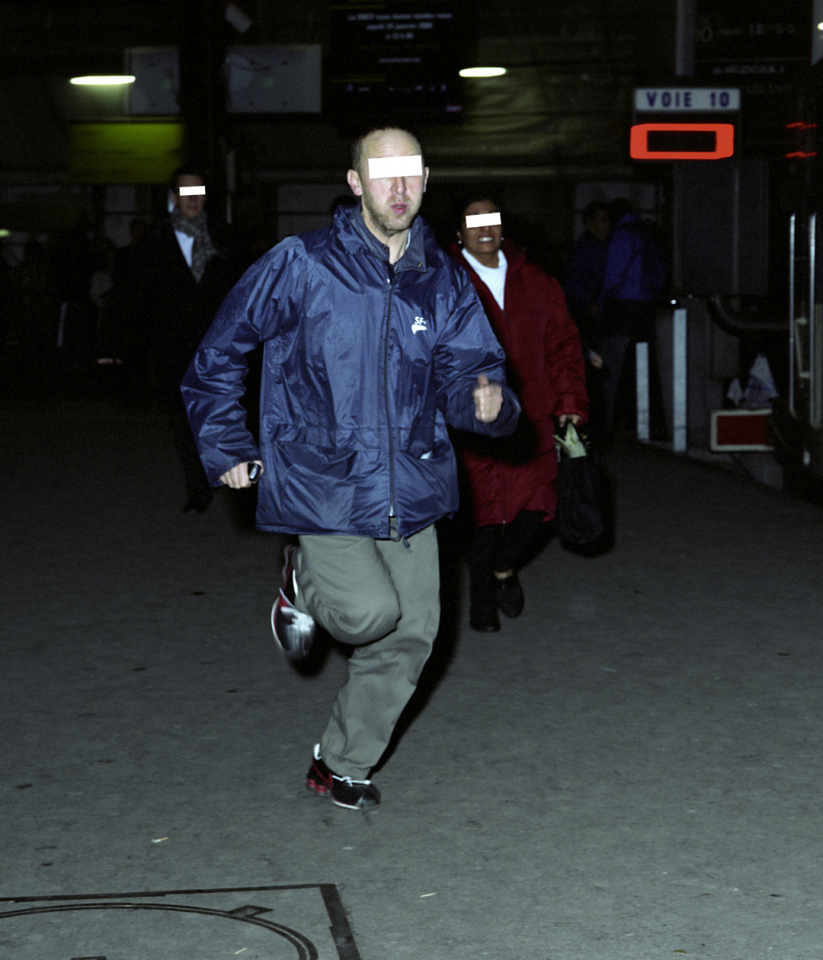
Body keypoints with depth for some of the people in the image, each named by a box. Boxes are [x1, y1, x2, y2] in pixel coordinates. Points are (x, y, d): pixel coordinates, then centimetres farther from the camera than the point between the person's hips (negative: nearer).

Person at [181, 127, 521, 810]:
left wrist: (486, 400, -20)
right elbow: (218, 356, 3)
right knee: (369, 611, -21)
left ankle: (342, 766, 26)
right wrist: (225, 446, 2)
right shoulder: (300, 266, -7)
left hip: (409, 491, 5)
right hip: (323, 486, -5)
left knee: (411, 633, 5)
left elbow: (467, 370, 4)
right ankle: (305, 586, 16)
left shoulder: (443, 282, 5)